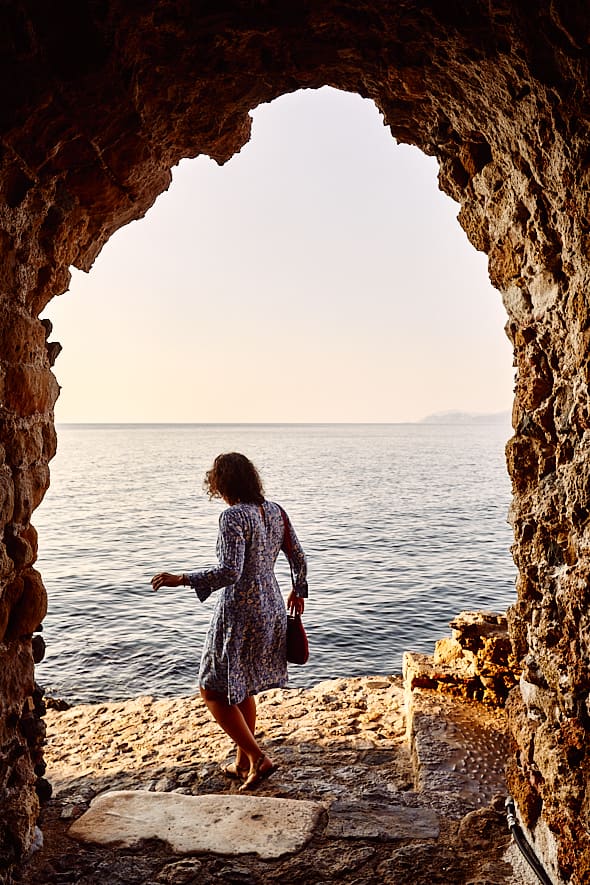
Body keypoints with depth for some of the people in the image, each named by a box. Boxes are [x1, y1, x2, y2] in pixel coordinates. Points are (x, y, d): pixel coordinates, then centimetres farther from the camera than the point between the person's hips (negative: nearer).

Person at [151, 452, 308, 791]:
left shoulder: (233, 517, -20)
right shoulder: (276, 511, 3)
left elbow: (229, 572, -28)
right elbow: (299, 558, 9)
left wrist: (181, 579, -24)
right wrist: (298, 591, 25)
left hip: (240, 614, -8)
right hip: (271, 609, 8)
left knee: (214, 691, 8)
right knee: (242, 689, 23)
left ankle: (259, 758, 5)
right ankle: (244, 763, 34)